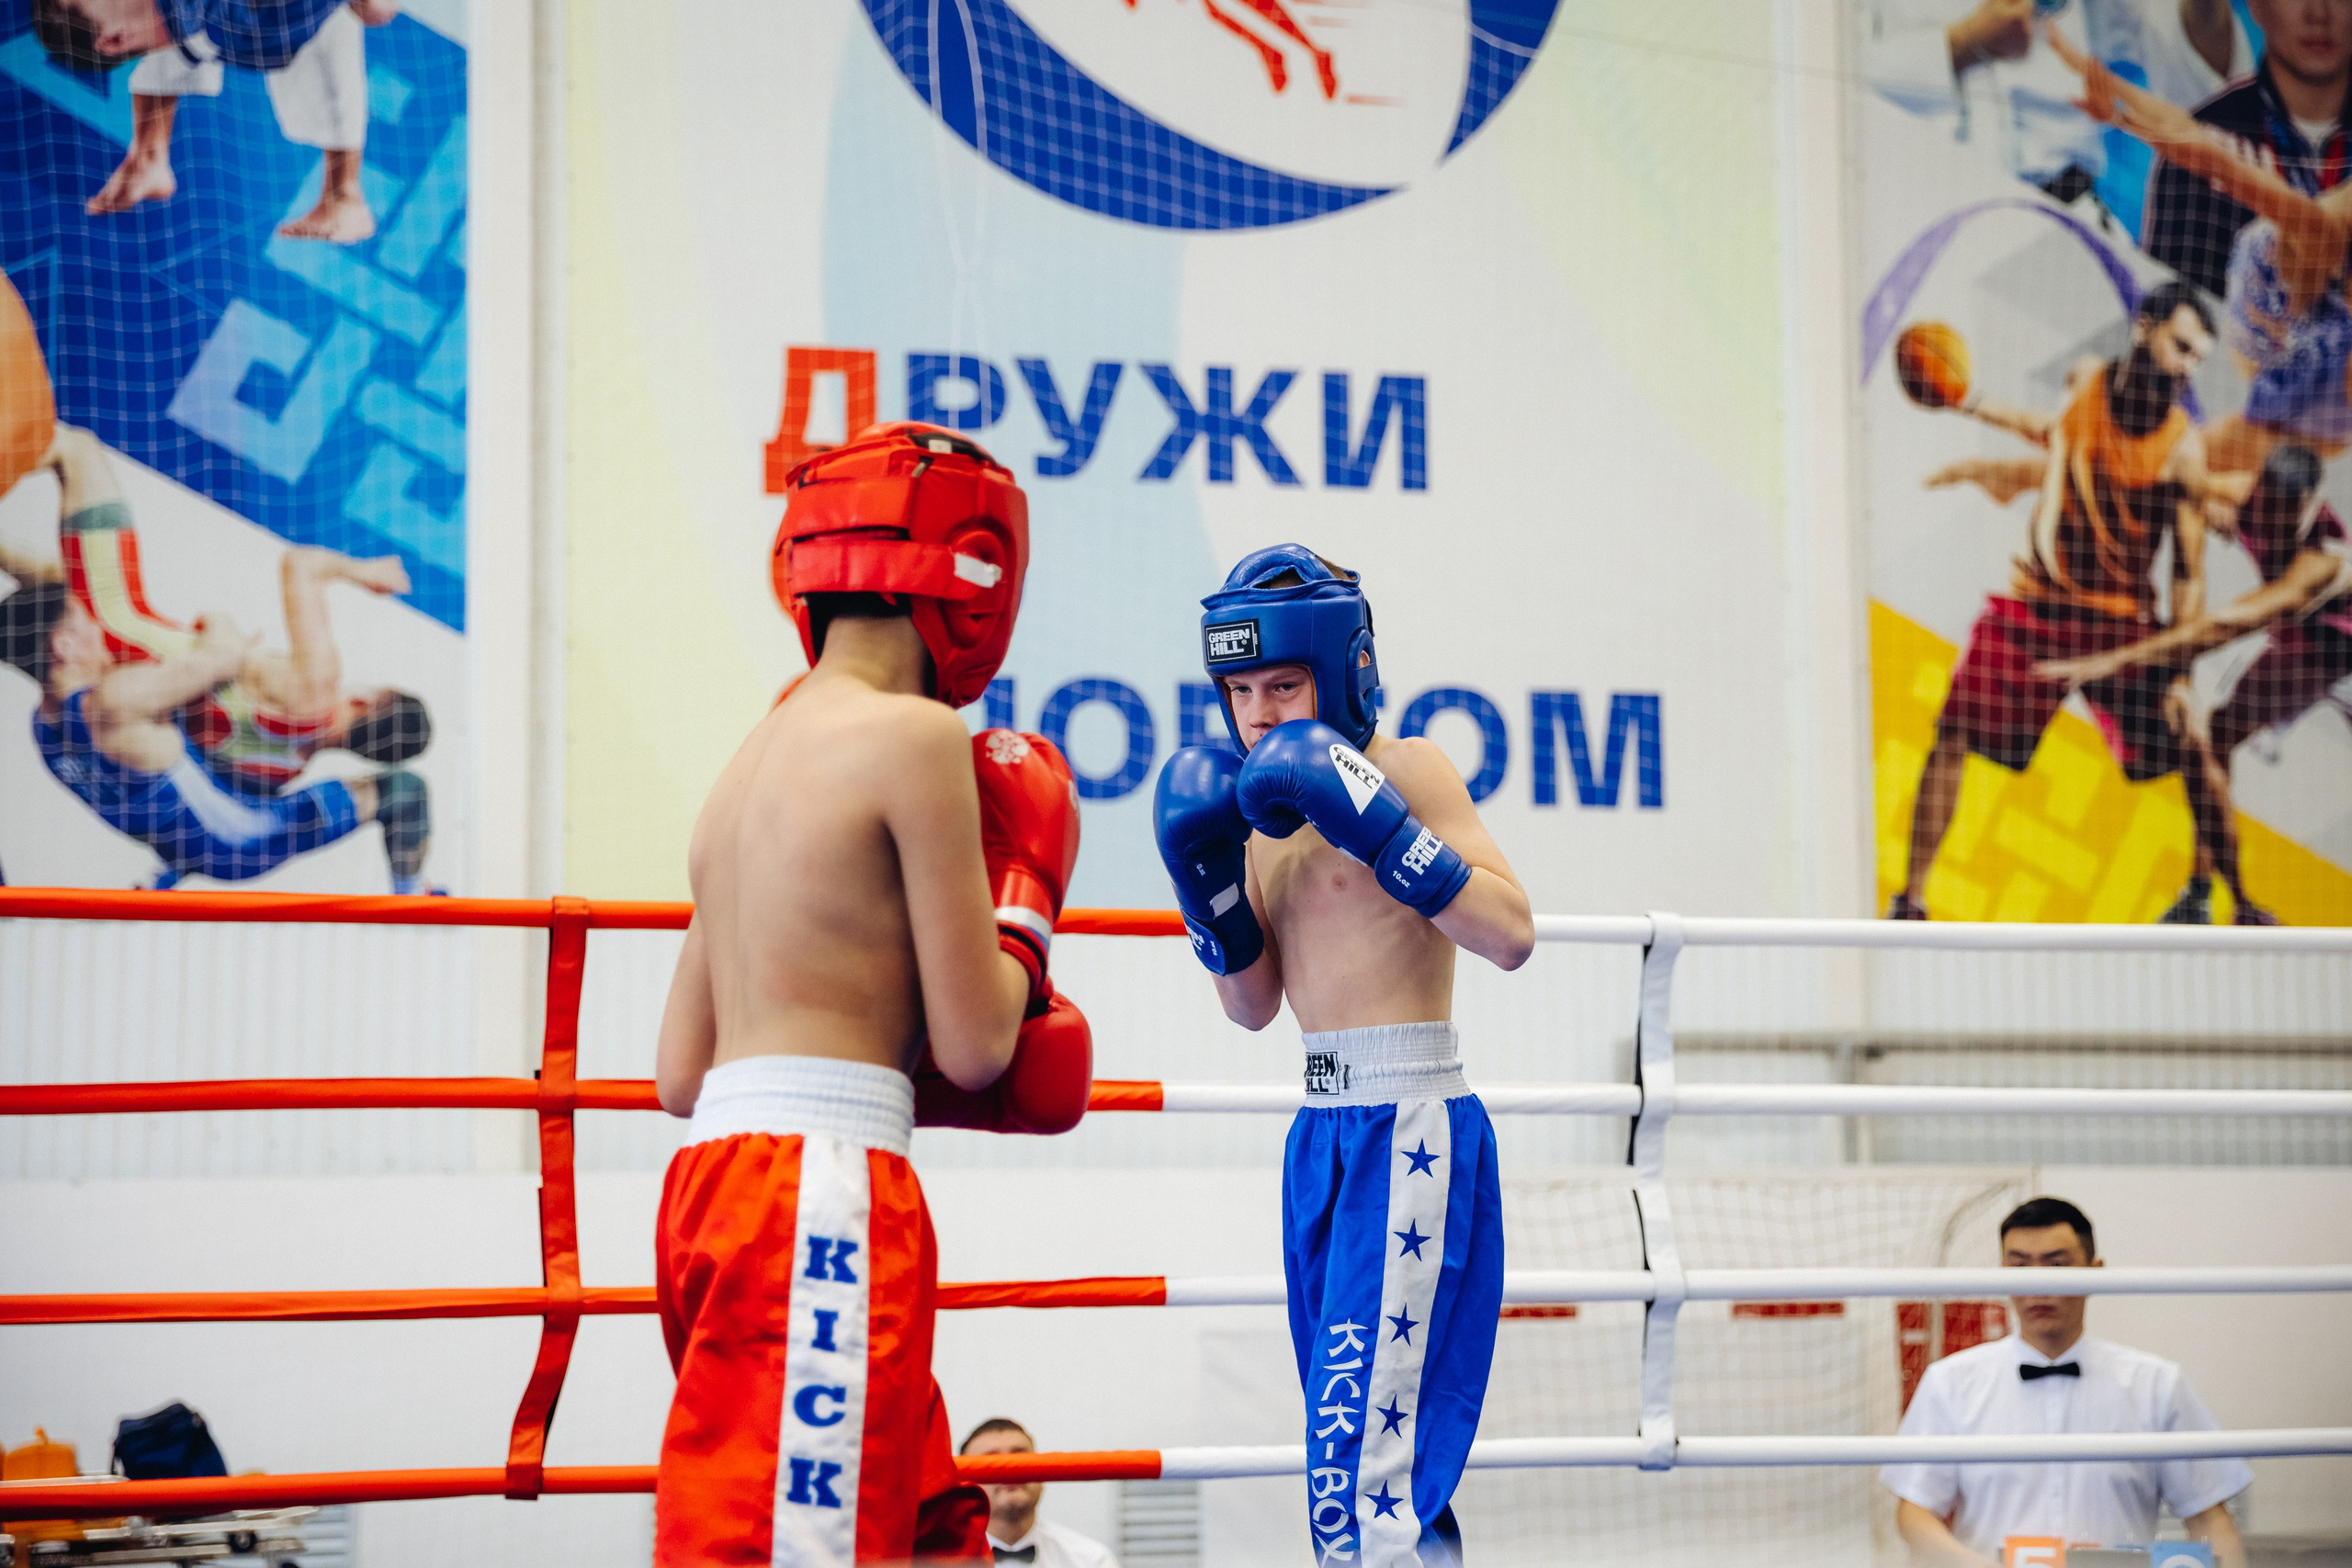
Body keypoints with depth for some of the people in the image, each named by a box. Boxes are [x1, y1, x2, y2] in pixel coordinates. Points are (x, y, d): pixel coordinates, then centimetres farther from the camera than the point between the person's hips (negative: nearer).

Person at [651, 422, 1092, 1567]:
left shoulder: (752, 763, 20)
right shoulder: (917, 739, -6)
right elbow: (974, 1043, -7)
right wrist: (1024, 899, 10)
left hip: (717, 1167, 9)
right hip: (820, 1186, -9)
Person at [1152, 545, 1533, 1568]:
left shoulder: (1408, 770, -7)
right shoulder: (1267, 805, 15)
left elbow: (1510, 935, -18)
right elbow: (1253, 1004, 14)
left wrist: (1376, 822, -23)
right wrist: (1206, 871, 1)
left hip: (1411, 1133, -8)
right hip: (1322, 1132, 8)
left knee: (1367, 1477, -15)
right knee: (1373, 1464, 13)